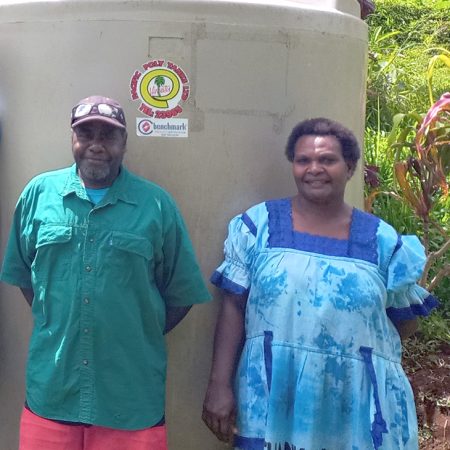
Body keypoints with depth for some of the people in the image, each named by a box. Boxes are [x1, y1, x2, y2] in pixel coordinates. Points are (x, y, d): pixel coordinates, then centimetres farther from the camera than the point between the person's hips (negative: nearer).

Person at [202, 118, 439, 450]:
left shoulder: (382, 240, 0)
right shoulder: (259, 224, -2)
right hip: (272, 401, -1)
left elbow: (405, 323, 9)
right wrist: (220, 384, -6)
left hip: (357, 405, 1)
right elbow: (234, 307, -2)